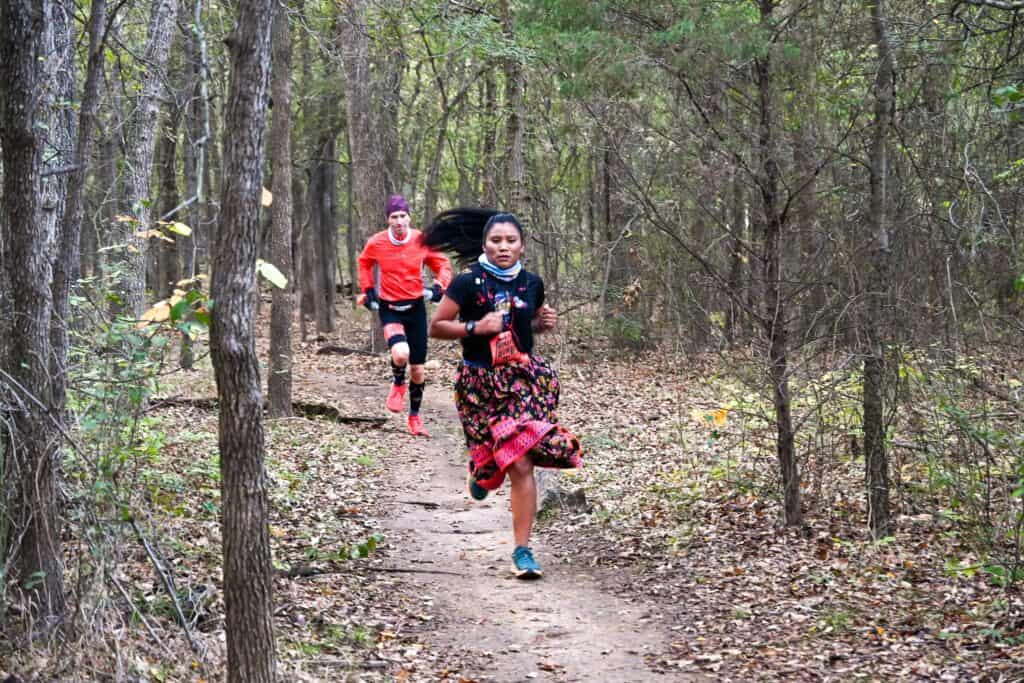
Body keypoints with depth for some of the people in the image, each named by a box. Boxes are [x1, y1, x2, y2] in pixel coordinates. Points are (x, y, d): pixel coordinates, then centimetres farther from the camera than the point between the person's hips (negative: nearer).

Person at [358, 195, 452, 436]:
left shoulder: (421, 240, -8)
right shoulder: (376, 243, -9)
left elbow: (442, 264, 6)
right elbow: (364, 264, 14)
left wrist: (438, 287, -11)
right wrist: (368, 291, 7)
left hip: (416, 307, 2)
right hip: (389, 309, -2)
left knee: (417, 370, 7)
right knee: (401, 354, -30)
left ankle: (415, 416, 29)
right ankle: (398, 384, 5)